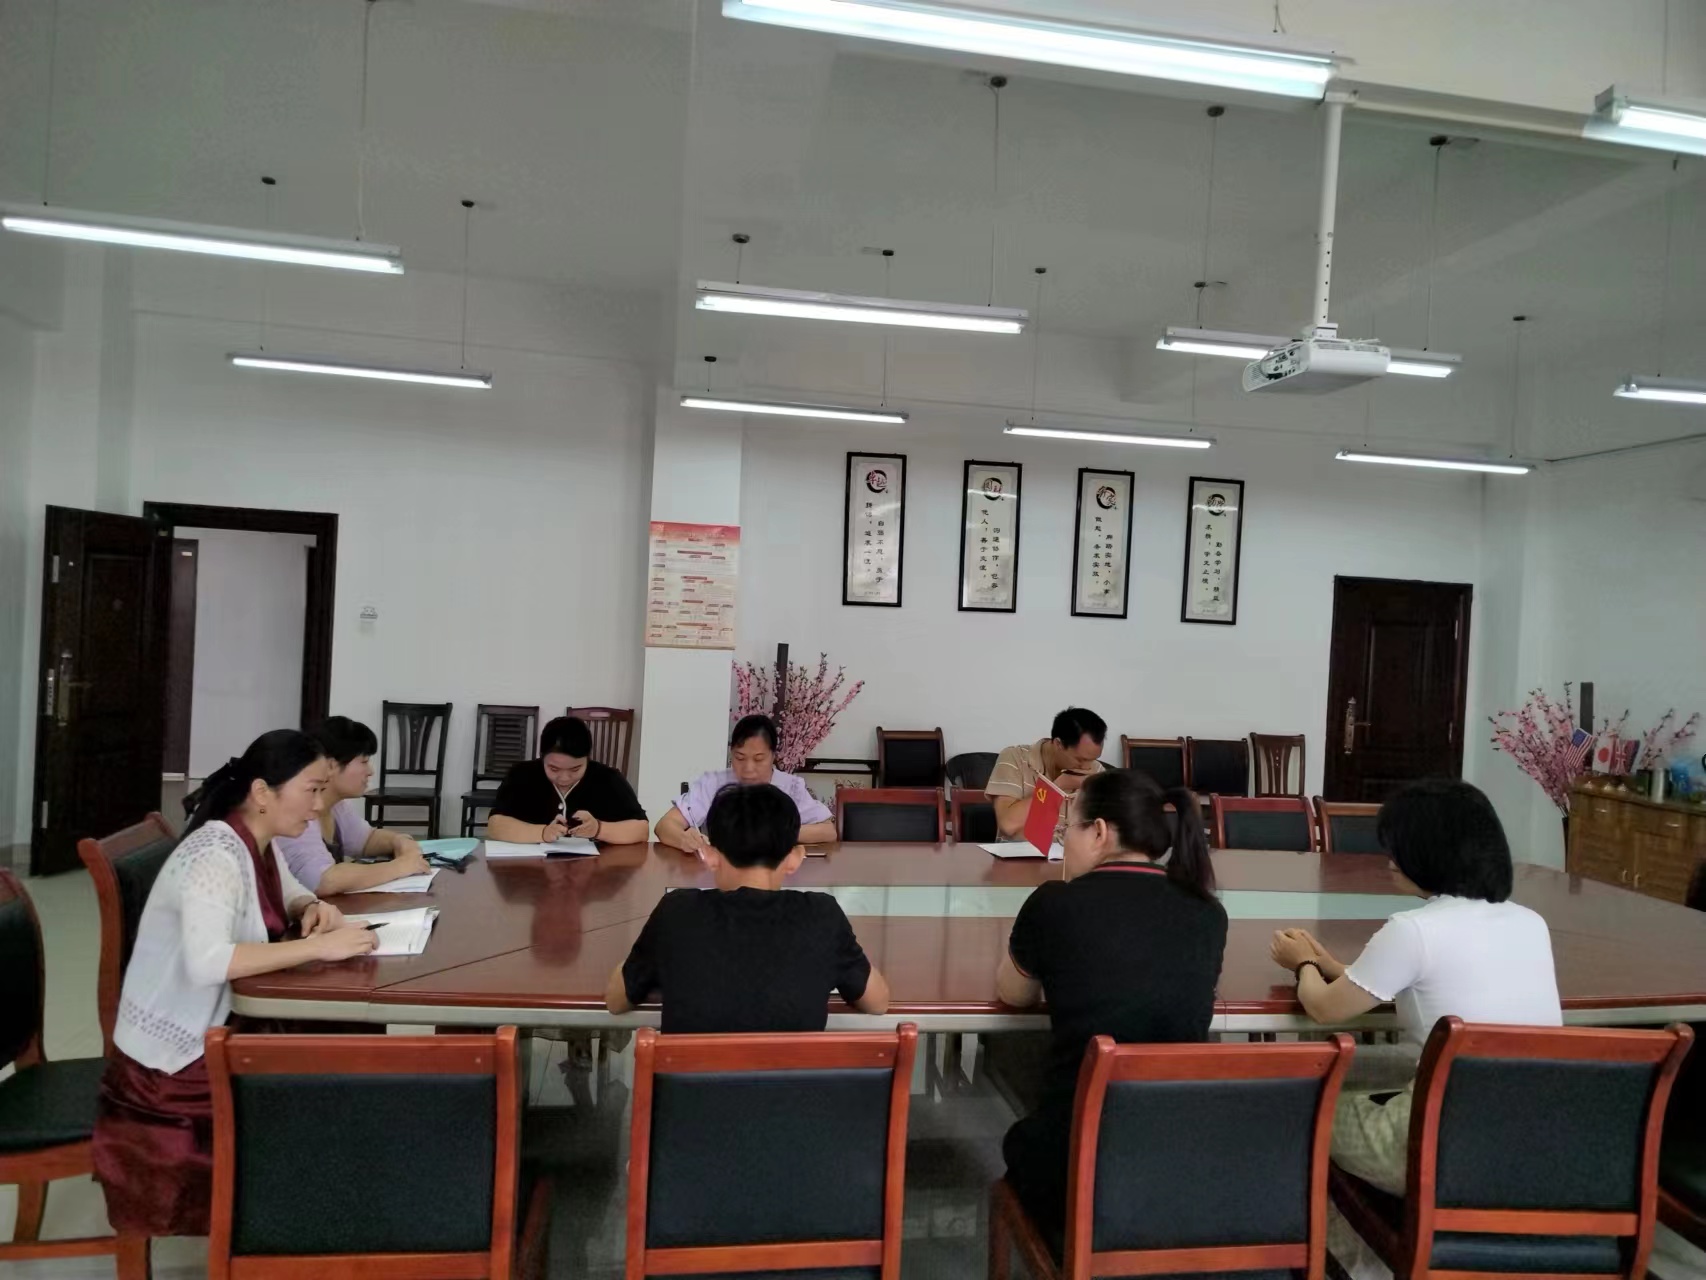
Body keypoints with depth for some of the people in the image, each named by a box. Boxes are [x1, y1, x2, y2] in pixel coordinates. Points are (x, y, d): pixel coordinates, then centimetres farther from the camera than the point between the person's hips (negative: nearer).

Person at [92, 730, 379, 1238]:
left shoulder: (260, 844, 2)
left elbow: (293, 896, 18)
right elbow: (206, 962, -38)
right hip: (176, 1058, -8)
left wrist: (314, 909, -5)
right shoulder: (215, 856, -25)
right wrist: (318, 946, -34)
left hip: (221, 1028, 8)